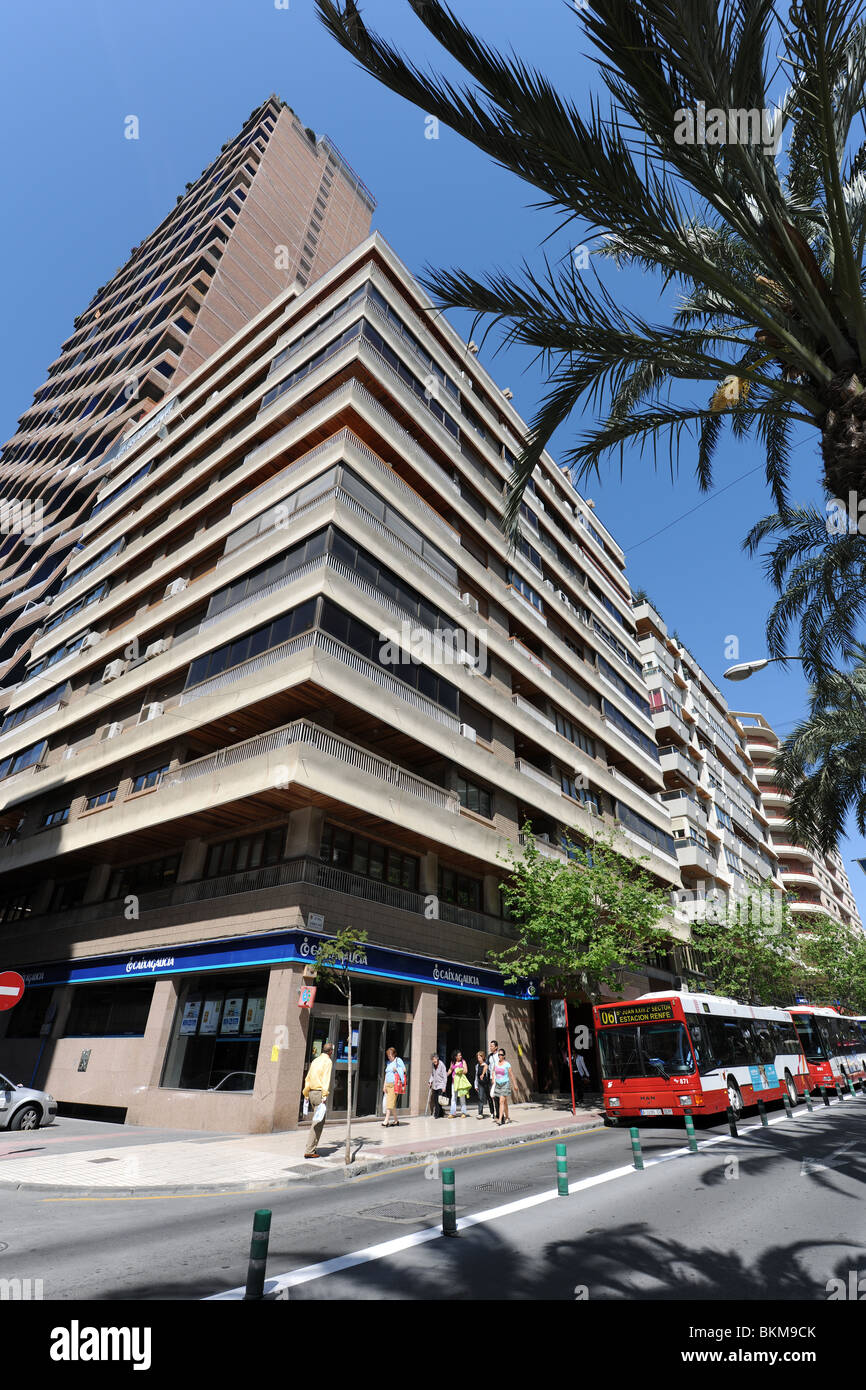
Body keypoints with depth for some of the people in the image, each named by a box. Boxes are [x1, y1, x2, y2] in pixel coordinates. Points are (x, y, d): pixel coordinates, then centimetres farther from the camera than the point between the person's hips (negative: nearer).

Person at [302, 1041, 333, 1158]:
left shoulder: (316, 1060, 15)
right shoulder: (328, 1061, -8)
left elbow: (308, 1078, 16)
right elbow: (326, 1079, -17)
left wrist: (306, 1094, 21)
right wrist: (324, 1096, -21)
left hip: (312, 1092, 8)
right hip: (319, 1093, -8)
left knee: (317, 1121, 18)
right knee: (318, 1123, -3)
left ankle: (313, 1148, 20)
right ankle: (309, 1151, -5)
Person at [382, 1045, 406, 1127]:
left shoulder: (398, 1060, -1)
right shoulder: (388, 1062, 18)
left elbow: (404, 1069, -5)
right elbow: (386, 1074, 18)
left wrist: (396, 1069, -13)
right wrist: (384, 1085, 13)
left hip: (394, 1084, -7)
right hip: (388, 1084, 7)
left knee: (390, 1102, -11)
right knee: (392, 1103, 8)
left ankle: (386, 1120, -14)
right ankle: (395, 1120, 17)